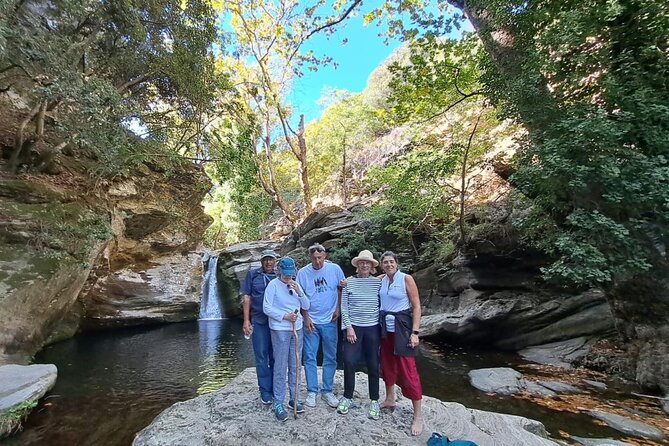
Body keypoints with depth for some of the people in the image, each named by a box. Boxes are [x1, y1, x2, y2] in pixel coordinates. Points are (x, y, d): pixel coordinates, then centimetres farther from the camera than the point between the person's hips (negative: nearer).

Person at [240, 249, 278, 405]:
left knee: (276, 357, 12)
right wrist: (246, 320, -5)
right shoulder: (252, 274, 2)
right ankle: (265, 390, 21)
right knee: (262, 357, 7)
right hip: (259, 322, -1)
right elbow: (246, 297, 1)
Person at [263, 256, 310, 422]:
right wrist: (285, 316, -18)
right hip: (280, 330, -5)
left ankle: (293, 399, 27)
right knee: (280, 368, 1)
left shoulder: (296, 285, 8)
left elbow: (306, 306, 6)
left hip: (297, 329, 5)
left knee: (295, 366, 13)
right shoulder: (273, 285, -8)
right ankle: (278, 404, 14)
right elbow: (266, 308, -12)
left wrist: (299, 291, -9)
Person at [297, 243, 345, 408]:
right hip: (311, 322, 0)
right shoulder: (303, 273, -7)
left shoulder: (334, 269, -7)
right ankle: (312, 391, 23)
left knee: (330, 358, 10)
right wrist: (306, 318, -5)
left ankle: (327, 391, 27)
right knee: (309, 357, 7)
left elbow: (342, 289, 5)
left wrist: (338, 309, -2)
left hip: (330, 322, 1)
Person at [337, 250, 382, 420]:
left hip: (373, 328, 1)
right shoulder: (349, 282, -2)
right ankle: (347, 397, 20)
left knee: (373, 365, 7)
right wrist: (348, 327, -6)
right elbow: (344, 307, -1)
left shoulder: (378, 282, 0)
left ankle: (374, 401, 25)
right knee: (349, 362, -2)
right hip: (354, 327, 0)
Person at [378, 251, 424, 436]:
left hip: (402, 326, -5)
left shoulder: (406, 279, -11)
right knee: (387, 363, 16)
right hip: (385, 326, 5)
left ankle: (418, 415, 10)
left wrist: (415, 332, -15)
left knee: (407, 369, -3)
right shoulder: (381, 280, 3)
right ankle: (390, 400, 37)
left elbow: (416, 306, -10)